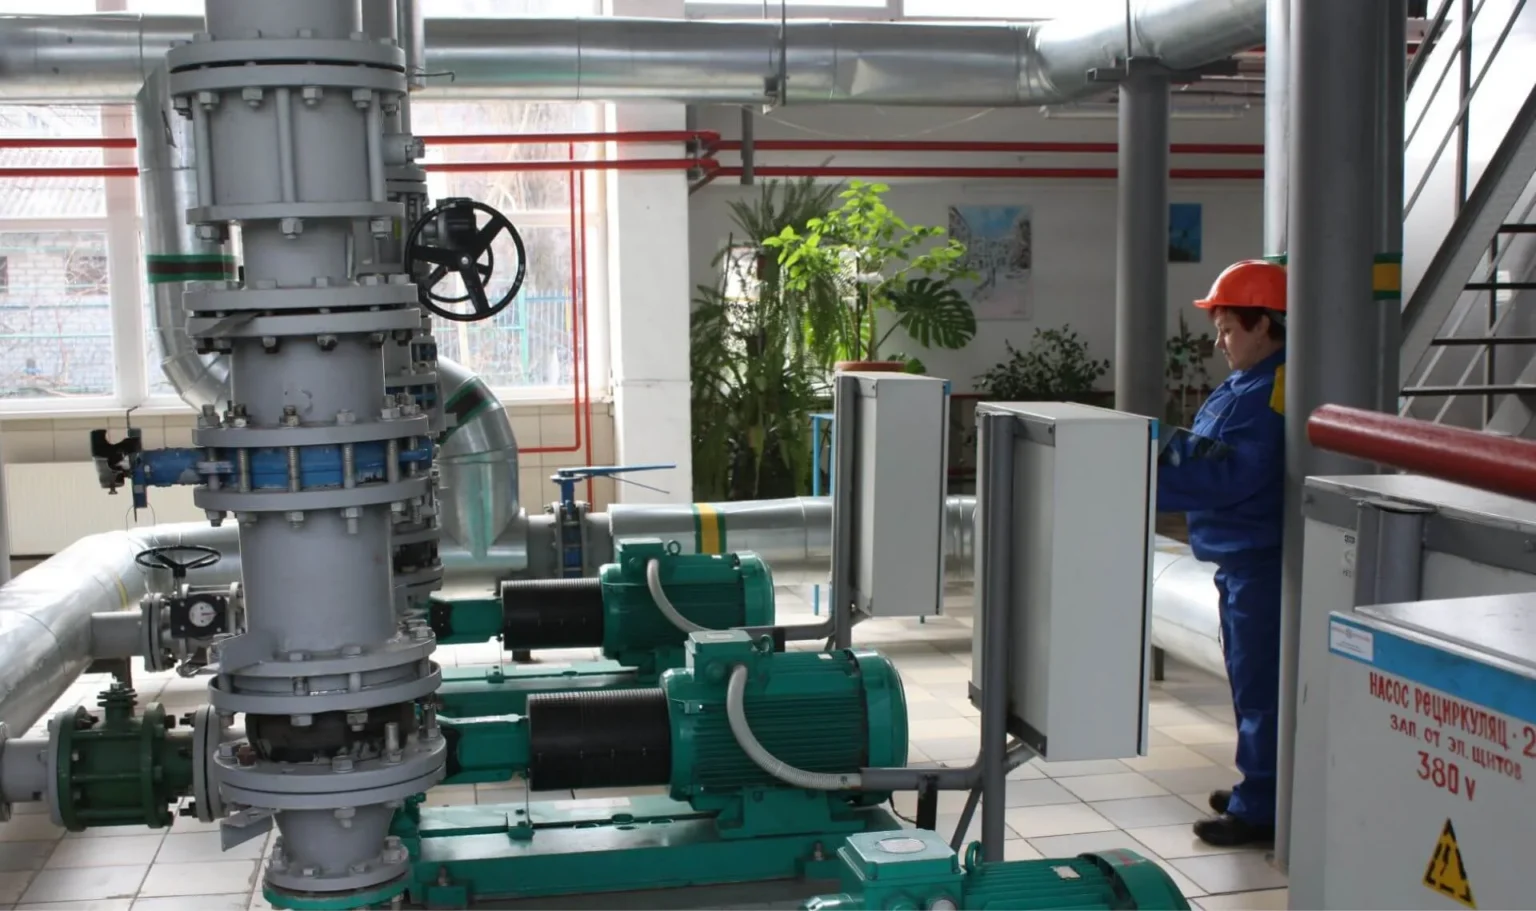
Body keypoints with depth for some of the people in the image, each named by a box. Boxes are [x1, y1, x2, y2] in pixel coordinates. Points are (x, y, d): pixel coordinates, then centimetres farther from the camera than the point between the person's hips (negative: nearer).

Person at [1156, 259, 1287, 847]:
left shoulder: (1270, 394, -19)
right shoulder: (1243, 387, 14)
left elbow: (1230, 476, -26)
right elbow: (1203, 452, 17)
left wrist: (1152, 481, -25)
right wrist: (1168, 451, 0)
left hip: (1262, 560, -11)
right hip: (1240, 556, 11)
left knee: (1259, 682, -4)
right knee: (1248, 677, 19)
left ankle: (1259, 810, 4)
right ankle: (1257, 788, 32)